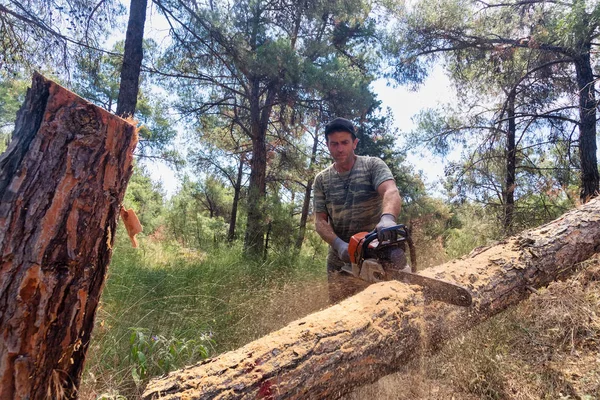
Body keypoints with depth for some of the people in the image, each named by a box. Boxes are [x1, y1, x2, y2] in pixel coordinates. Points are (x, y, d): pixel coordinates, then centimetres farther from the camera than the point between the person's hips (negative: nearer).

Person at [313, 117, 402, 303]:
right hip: (339, 262, 3)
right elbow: (320, 220, 1)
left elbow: (391, 192, -23)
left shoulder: (373, 165, -5)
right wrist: (339, 245, -18)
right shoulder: (322, 180, 5)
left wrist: (388, 217, -45)